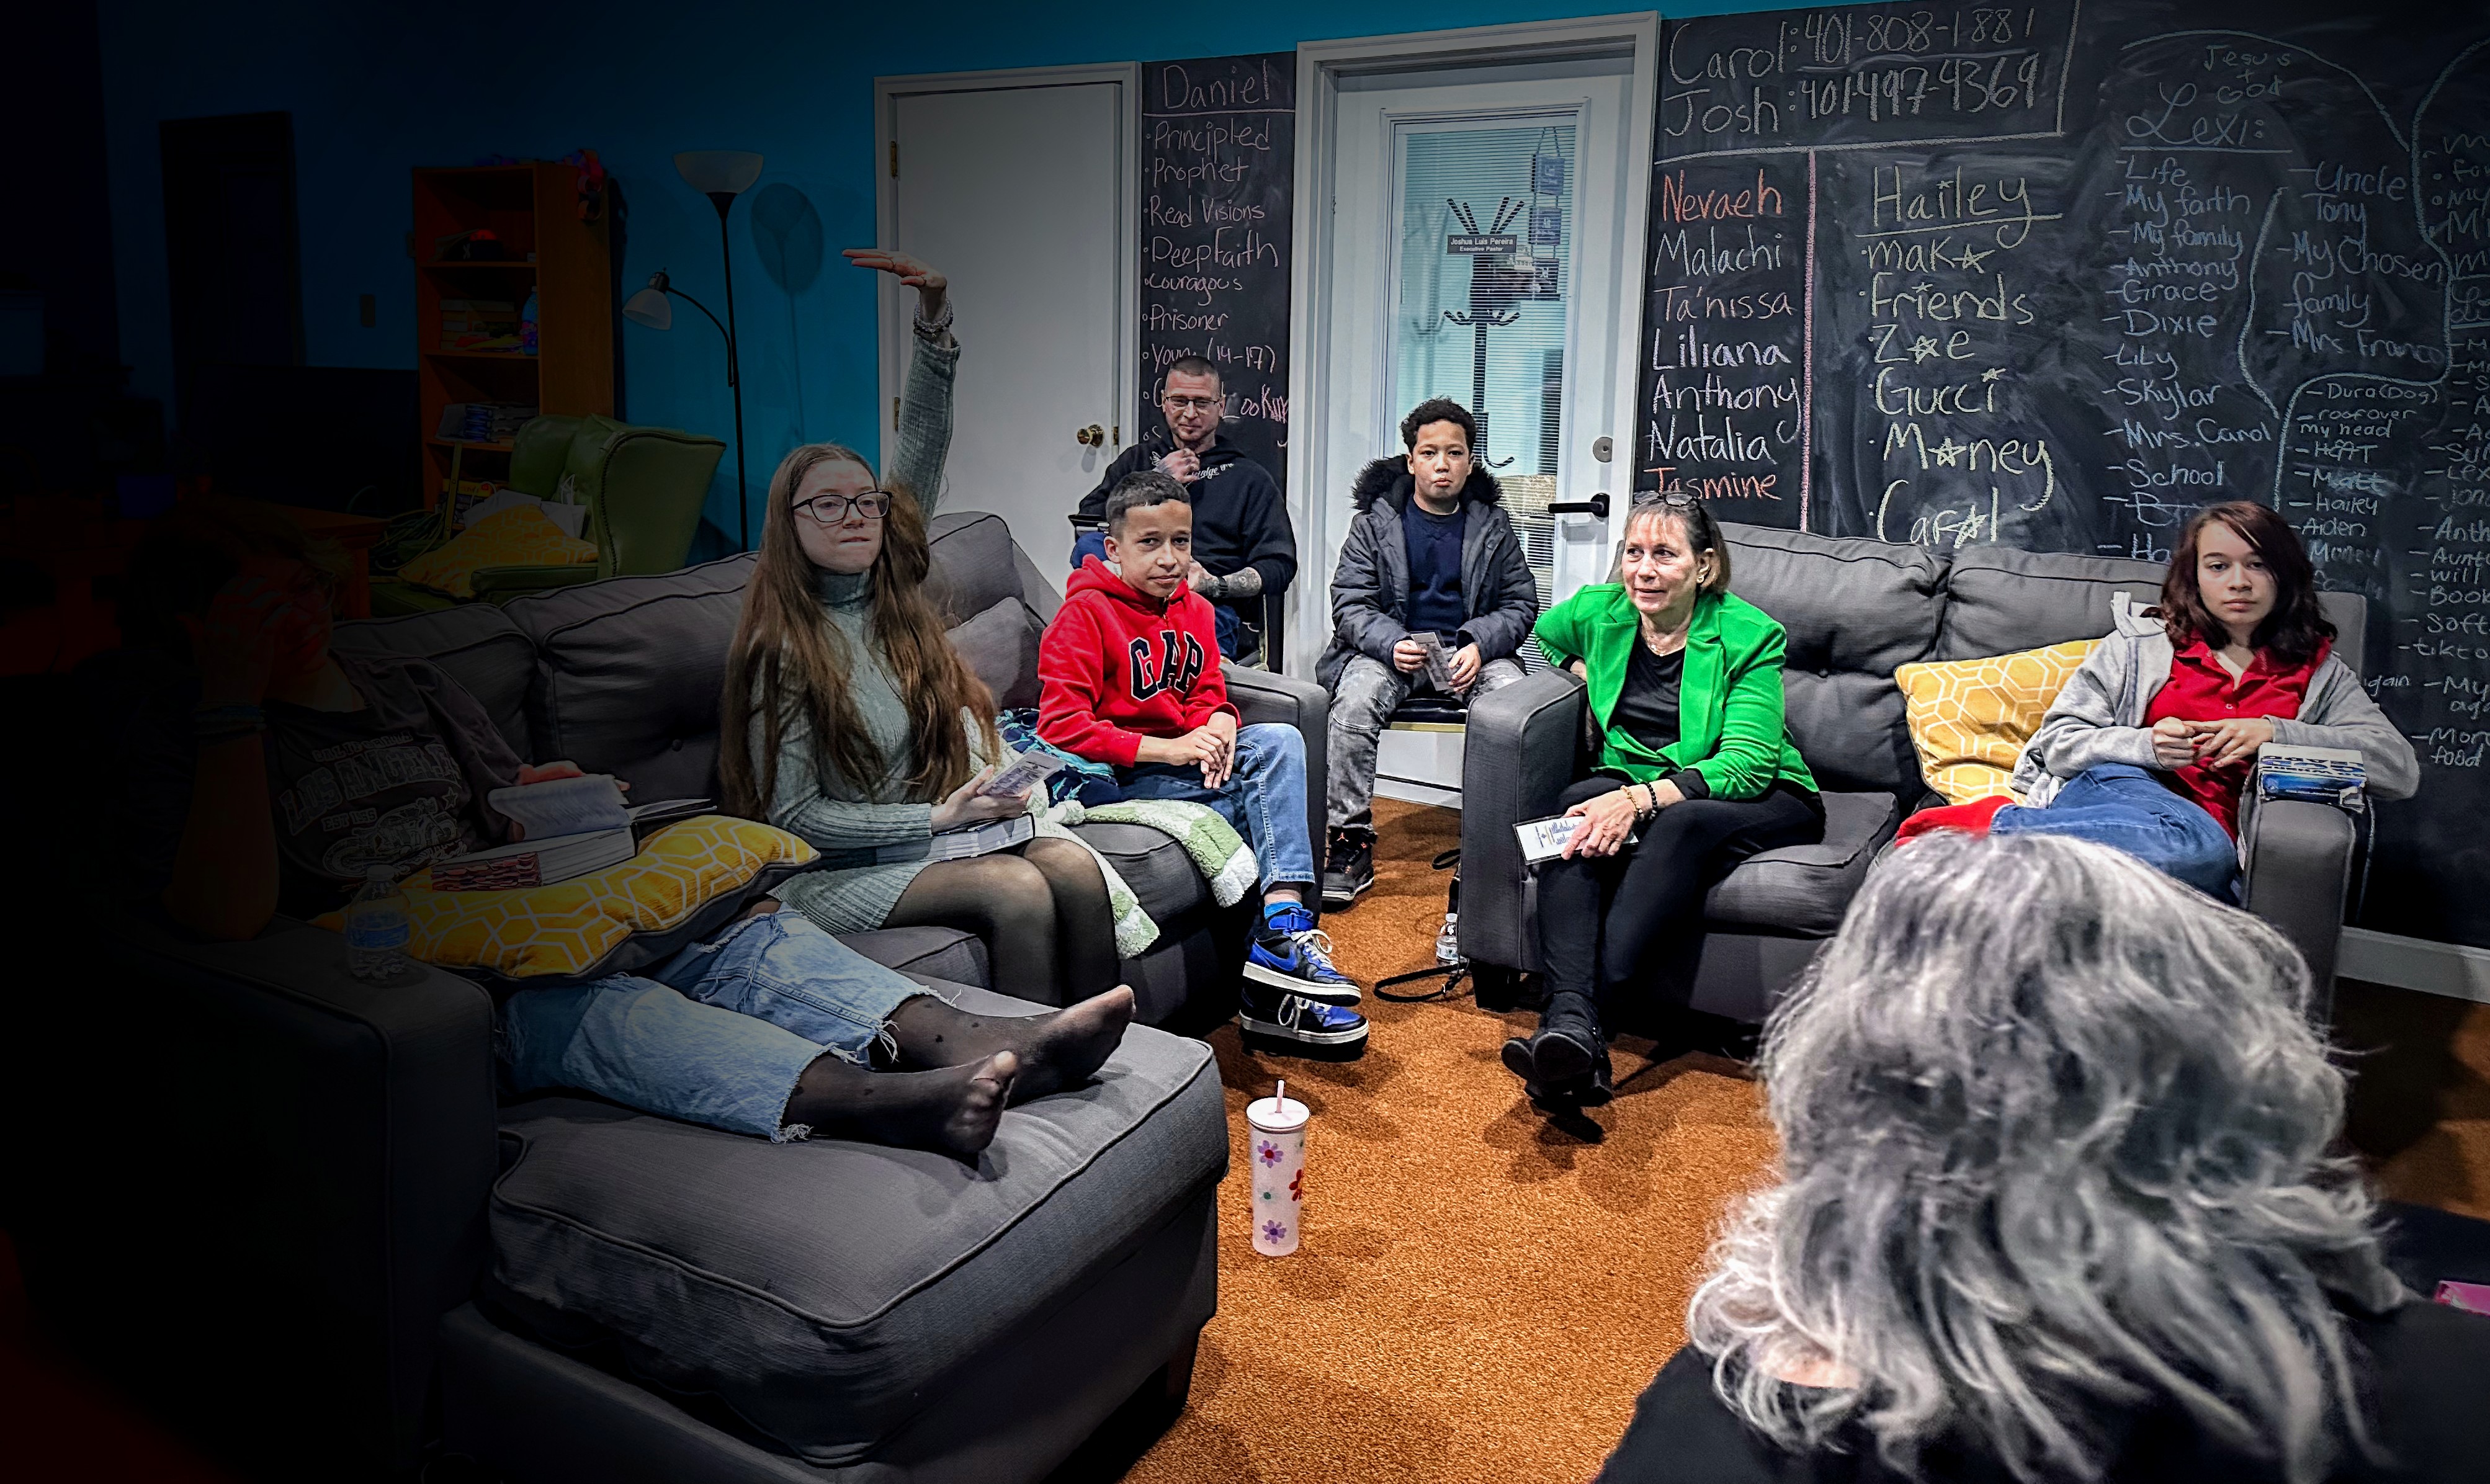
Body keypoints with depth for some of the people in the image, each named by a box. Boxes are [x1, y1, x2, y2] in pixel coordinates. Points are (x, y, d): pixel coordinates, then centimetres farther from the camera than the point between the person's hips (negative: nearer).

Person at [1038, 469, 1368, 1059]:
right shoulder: (1084, 614, -9)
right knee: (1259, 804, -23)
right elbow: (1061, 728, -17)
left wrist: (1218, 723, -9)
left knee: (1280, 742, -19)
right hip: (1118, 776, -7)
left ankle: (1283, 921, -31)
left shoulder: (1193, 609, 13)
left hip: (1185, 758, 7)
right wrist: (1165, 748, -23)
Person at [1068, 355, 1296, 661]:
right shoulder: (1138, 460, 25)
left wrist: (1214, 585, -12)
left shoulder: (1251, 479, 17)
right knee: (1089, 545, -28)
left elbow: (1280, 566, 6)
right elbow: (1088, 519, 11)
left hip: (1216, 610, -3)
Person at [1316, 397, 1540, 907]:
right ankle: (1351, 844, -25)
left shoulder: (1493, 526, 11)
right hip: (1390, 646, -1)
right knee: (1355, 700, -33)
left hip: (1471, 650, 1)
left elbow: (1522, 603, 9)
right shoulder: (1376, 520, 6)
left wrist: (1480, 646, -13)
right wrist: (1391, 644, -20)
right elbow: (1350, 602, 1)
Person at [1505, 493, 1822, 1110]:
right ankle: (1572, 1027, -51)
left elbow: (1746, 765, -20)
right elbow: (1530, 638, 26)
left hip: (1765, 801, -3)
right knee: (1579, 804, -33)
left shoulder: (1749, 635, -10)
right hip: (1634, 788, 3)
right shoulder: (1598, 611, 4)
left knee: (1682, 823, -39)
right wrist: (1583, 670, 4)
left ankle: (1579, 1017, -47)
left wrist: (1641, 800, -35)